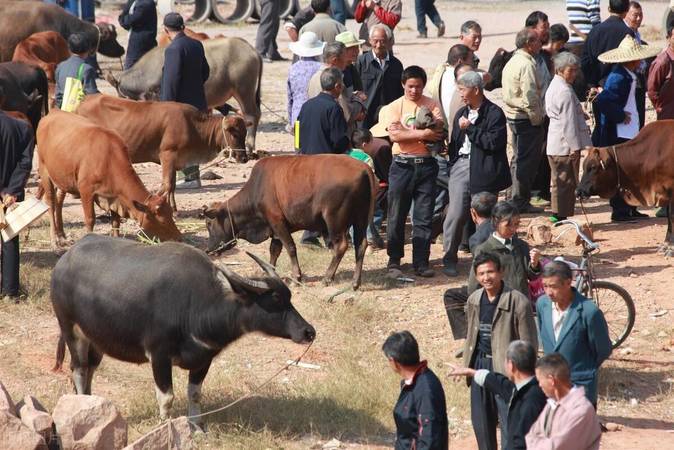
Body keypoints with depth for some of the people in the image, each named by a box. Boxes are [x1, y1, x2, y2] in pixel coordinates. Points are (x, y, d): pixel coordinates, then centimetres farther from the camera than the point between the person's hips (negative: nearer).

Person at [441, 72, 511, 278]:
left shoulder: (494, 114, -5)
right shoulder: (462, 114, 16)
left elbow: (494, 142, -16)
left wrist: (470, 128, -14)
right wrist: (451, 166, 13)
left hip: (484, 171, -4)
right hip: (461, 165, 4)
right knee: (456, 214, -6)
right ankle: (449, 259, 2)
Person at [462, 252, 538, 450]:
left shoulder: (518, 302, -14)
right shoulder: (474, 300, 6)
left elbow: (529, 344, -11)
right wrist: (467, 366, 14)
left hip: (506, 369, -6)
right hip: (480, 365, 7)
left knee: (509, 424, -5)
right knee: (481, 421, 15)